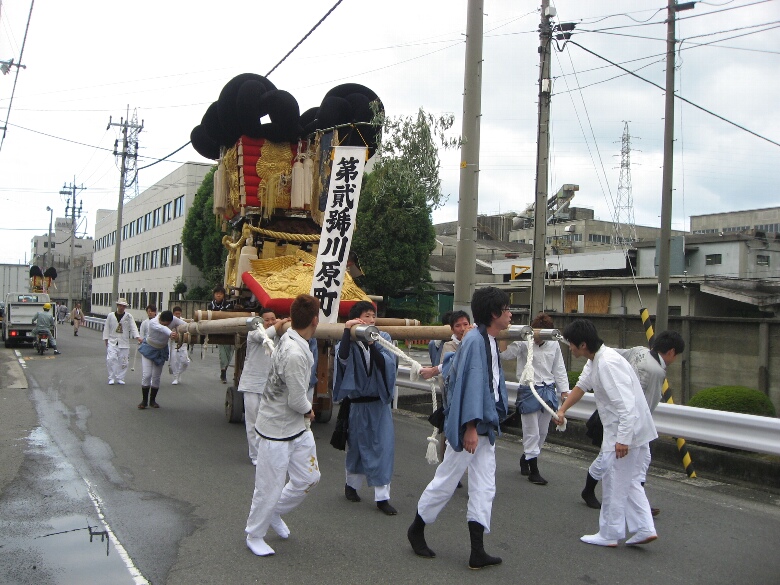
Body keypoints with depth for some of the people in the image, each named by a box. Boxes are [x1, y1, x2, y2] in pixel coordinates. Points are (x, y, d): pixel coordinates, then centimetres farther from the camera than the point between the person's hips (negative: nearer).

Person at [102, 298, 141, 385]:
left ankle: (120, 378, 16)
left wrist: (138, 337, -22)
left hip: (124, 343, 0)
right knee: (111, 359, -12)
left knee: (123, 361, 2)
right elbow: (106, 328, 8)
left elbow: (133, 327, -7)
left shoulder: (129, 316, 1)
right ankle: (111, 378, 1)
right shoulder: (111, 316, 3)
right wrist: (106, 340, 2)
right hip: (112, 342, 0)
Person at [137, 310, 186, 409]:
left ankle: (152, 400, 18)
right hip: (149, 349, -3)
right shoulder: (153, 322, -34)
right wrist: (170, 333, -75)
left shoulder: (173, 320, -20)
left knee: (156, 377, 5)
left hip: (161, 351, 3)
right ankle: (144, 401, 1)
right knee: (146, 375, -11)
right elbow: (161, 328, -55)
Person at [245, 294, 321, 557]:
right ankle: (255, 535, 28)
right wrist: (309, 410, -4)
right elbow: (297, 400, -23)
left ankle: (275, 512, 38)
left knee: (308, 478, 16)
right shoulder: (295, 355, -30)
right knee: (270, 487, 6)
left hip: (298, 428, 9)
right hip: (277, 431, -9)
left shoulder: (288, 338, -3)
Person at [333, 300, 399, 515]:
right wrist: (347, 330, -28)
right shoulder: (349, 342, -5)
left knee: (384, 447, -3)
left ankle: (382, 496, 4)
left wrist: (373, 345, -25)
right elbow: (342, 357, -27)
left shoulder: (382, 338, -1)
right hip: (358, 403, -1)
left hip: (380, 402, 1)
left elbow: (387, 364, -14)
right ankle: (351, 484, 37)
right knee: (358, 445, 13)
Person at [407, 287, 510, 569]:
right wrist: (470, 427, -23)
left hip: (486, 426, 9)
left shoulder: (490, 341, 10)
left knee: (484, 487, 8)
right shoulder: (474, 340, -18)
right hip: (469, 426, -9)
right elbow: (469, 385, -22)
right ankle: (416, 530, 26)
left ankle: (478, 552, 14)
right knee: (447, 479, 6)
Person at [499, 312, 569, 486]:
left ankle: (525, 459, 36)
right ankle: (533, 470, 12)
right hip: (529, 391, -5)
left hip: (548, 391, 5)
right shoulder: (523, 343, -11)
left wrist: (564, 390, 9)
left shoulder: (554, 344, 3)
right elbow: (504, 354, -21)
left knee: (543, 431, 15)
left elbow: (559, 369, 11)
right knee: (532, 432, 0)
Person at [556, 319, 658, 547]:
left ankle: (609, 534, 16)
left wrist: (623, 439, -29)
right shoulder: (594, 360, 9)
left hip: (625, 432, -10)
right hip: (636, 431, 10)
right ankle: (644, 528, 19)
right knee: (630, 481, 18)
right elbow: (582, 385, 25)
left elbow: (627, 404, -29)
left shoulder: (608, 363, -25)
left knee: (614, 484, 3)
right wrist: (562, 409, 26)